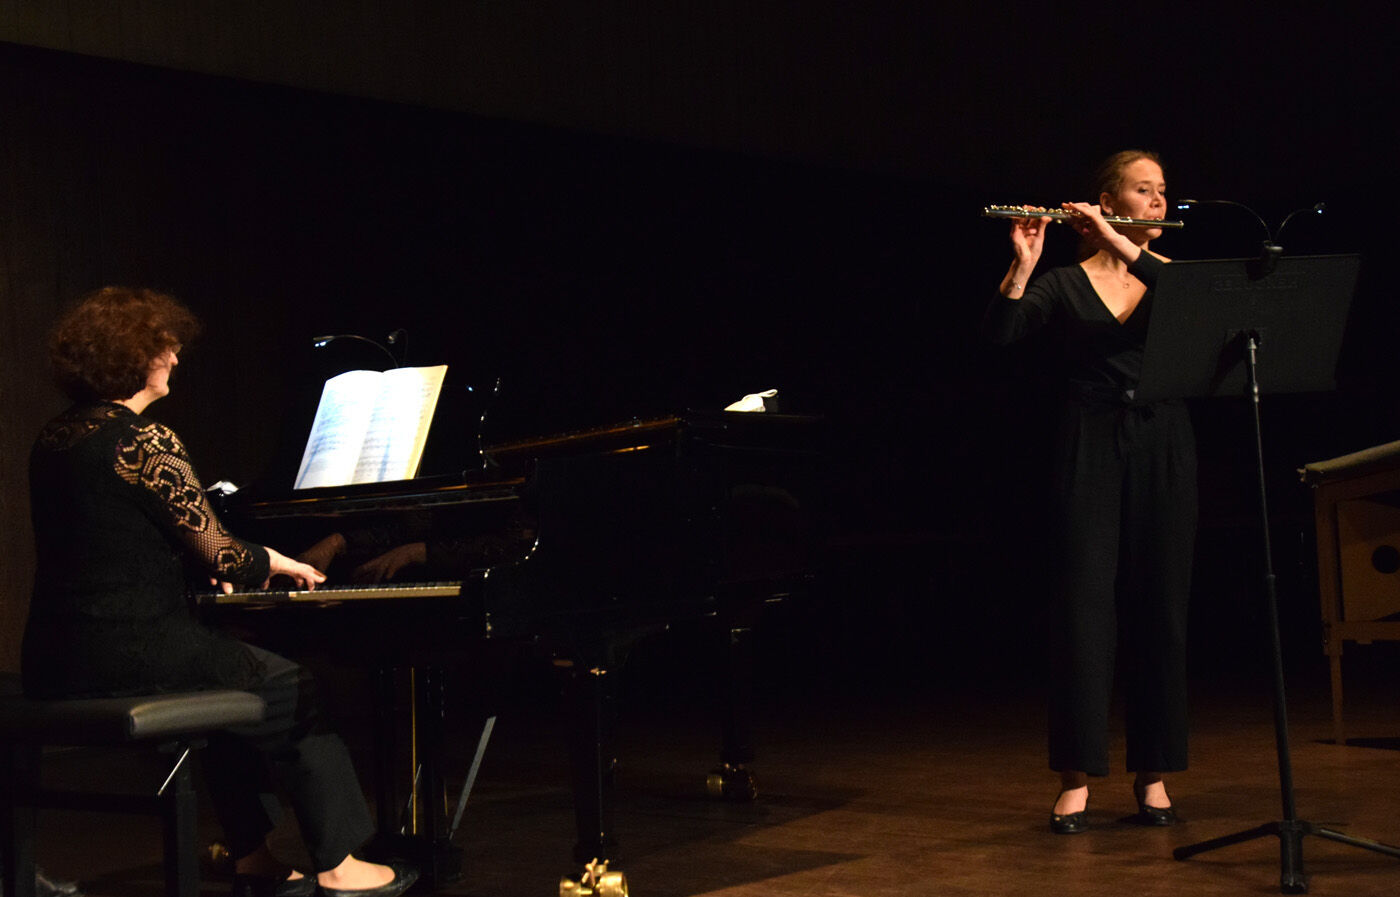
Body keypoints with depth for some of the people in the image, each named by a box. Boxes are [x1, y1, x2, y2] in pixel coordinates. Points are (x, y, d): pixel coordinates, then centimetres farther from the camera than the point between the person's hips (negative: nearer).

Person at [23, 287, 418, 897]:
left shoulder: (54, 439, 12)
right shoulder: (144, 442, -15)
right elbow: (218, 554, -13)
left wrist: (205, 564, 29)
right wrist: (280, 563, 7)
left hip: (54, 663, 9)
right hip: (133, 657, -9)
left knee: (233, 684, 28)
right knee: (297, 692, 8)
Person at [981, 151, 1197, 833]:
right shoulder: (1065, 284, 6)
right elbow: (1000, 330, -9)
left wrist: (1121, 244, -18)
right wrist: (1023, 264, -23)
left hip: (1163, 449, 2)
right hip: (1090, 449, -2)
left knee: (1160, 609, 2)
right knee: (1084, 606, -6)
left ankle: (1153, 776, 11)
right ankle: (1075, 779, -1)